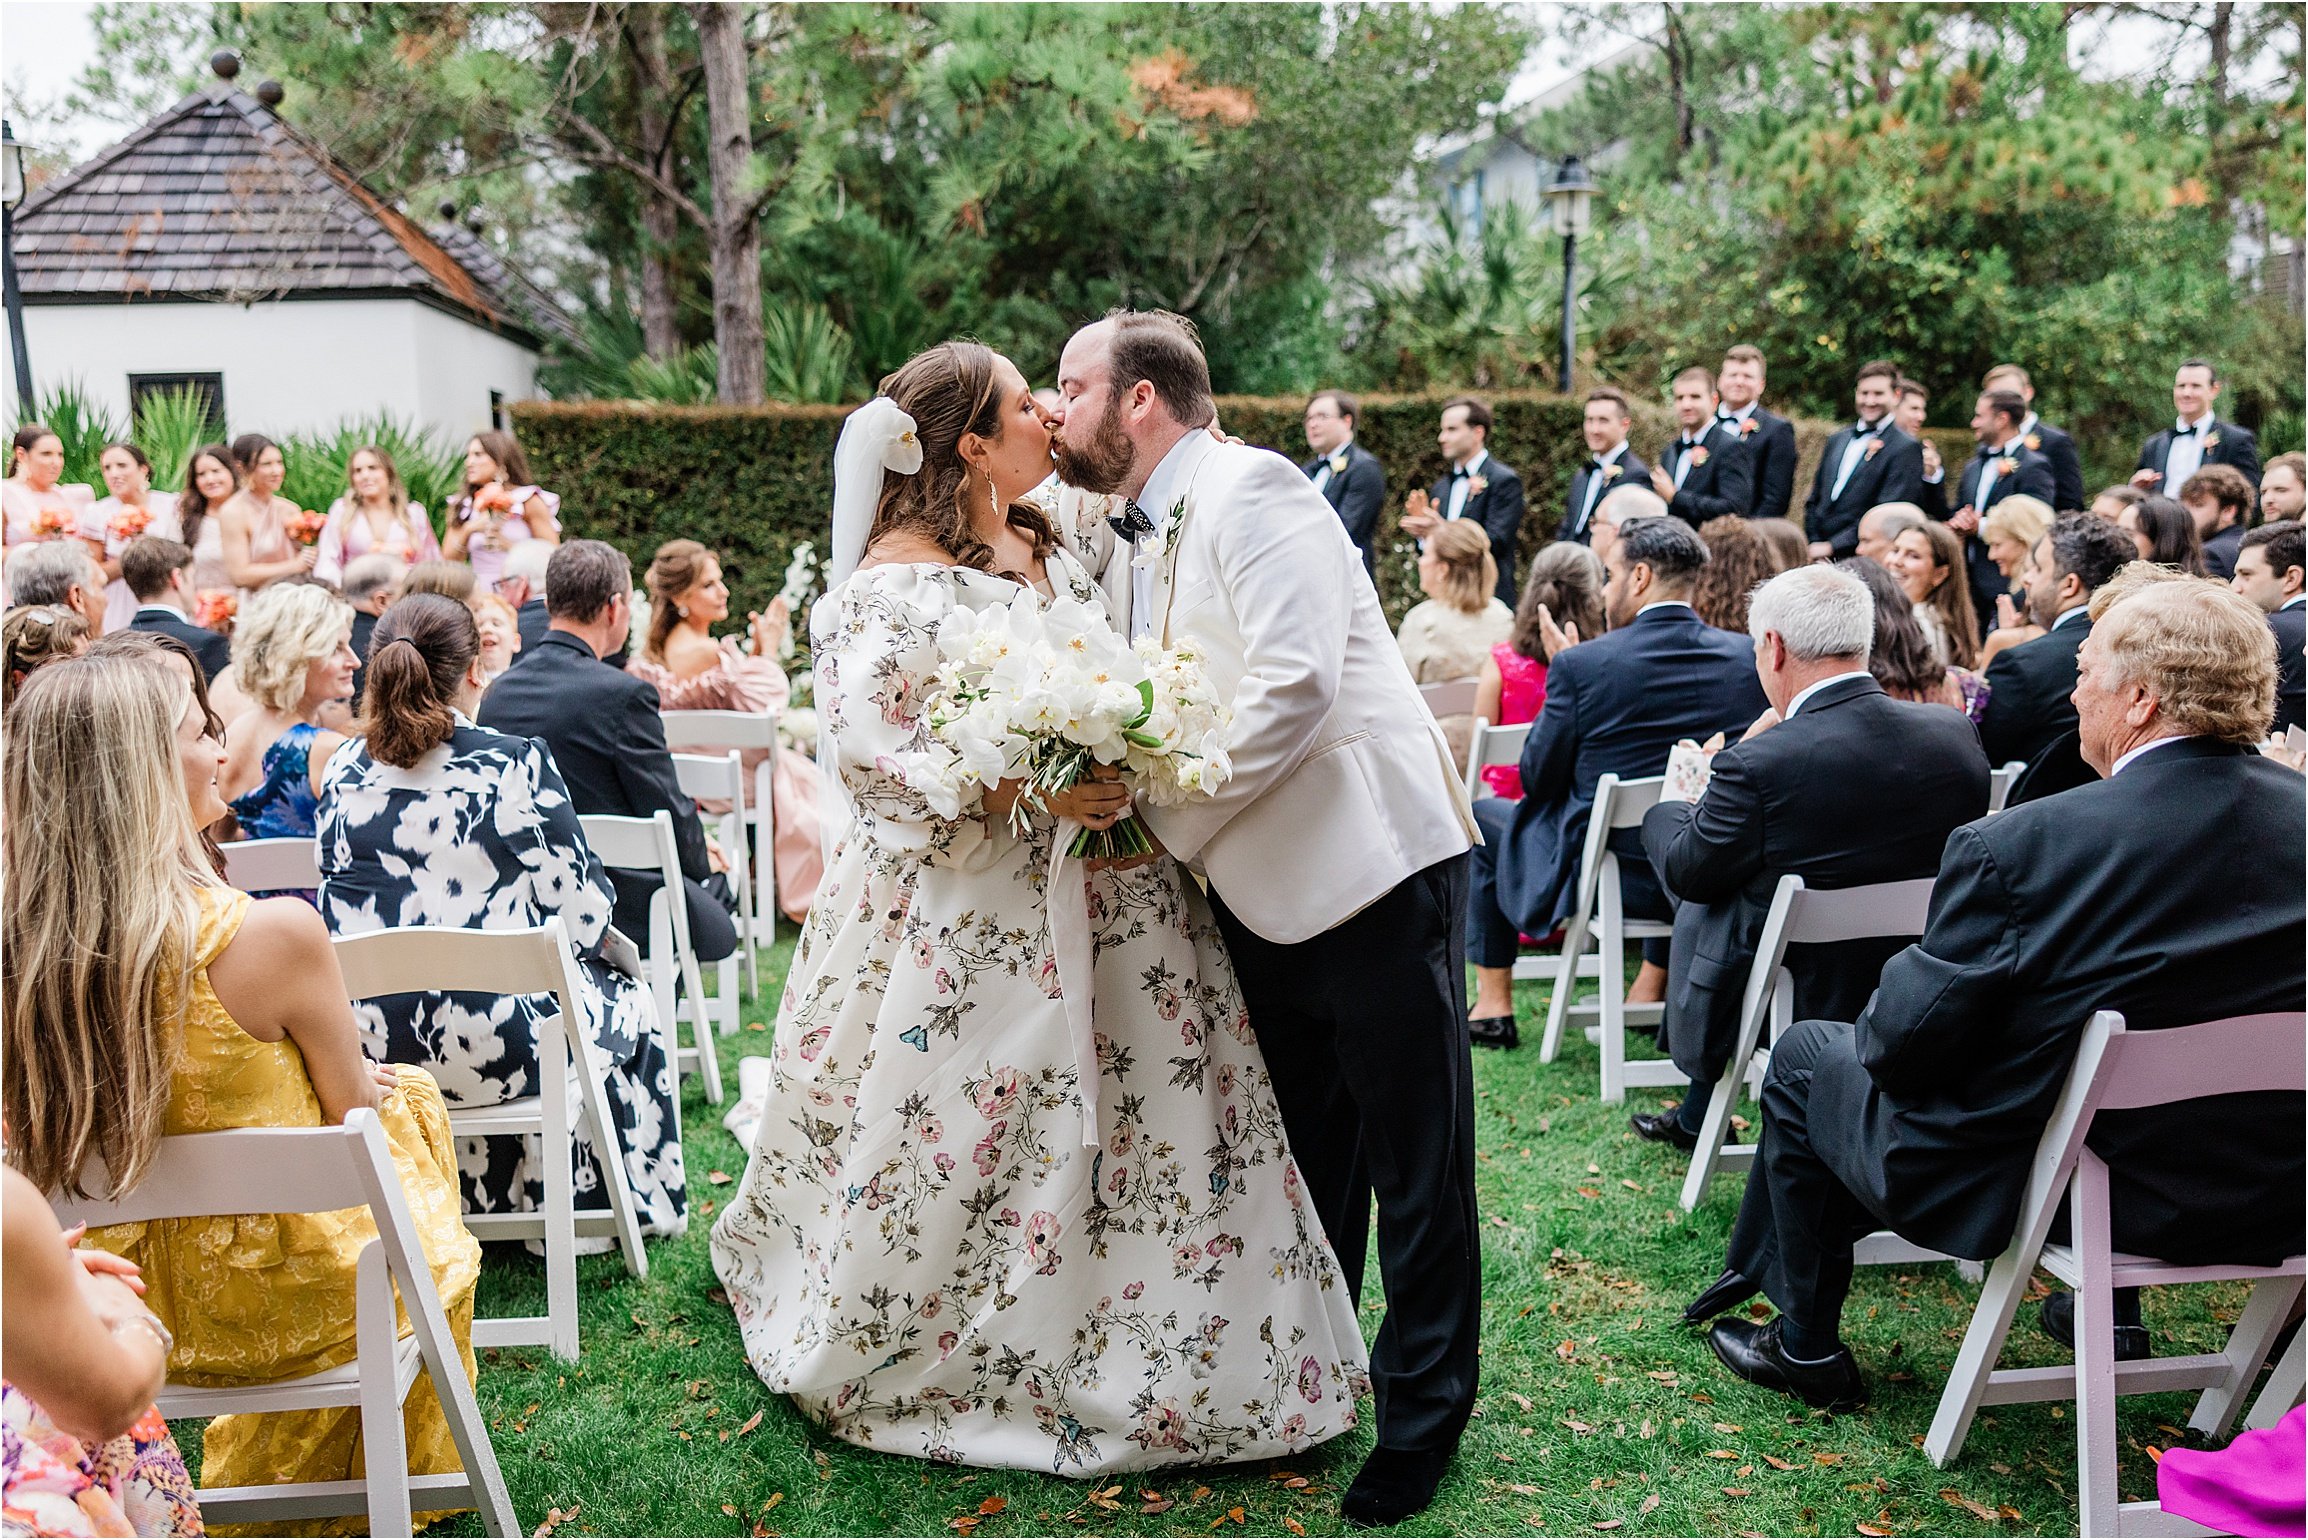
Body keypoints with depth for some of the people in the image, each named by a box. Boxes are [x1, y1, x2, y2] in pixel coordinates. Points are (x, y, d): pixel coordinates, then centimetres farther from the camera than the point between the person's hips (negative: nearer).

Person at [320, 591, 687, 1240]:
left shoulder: (342, 772, 1)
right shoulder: (516, 765, -13)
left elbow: (345, 914, 12)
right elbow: (584, 914, -9)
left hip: (366, 1049, 5)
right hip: (501, 1048, -5)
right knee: (630, 1002, 25)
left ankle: (491, 1208, 44)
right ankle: (594, 1213, 35)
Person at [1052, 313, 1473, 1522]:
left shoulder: (1249, 490, -13)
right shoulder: (1127, 551, 14)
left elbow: (1297, 684, -25)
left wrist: (1169, 824, -19)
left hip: (1370, 865, -9)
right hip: (1260, 891, 9)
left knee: (1413, 1161, 3)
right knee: (1300, 1160, 19)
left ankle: (1421, 1419, 18)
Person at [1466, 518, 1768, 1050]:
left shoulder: (1581, 664, -17)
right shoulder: (1749, 657, -5)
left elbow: (1537, 781, -7)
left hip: (1605, 877, -4)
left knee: (1483, 817, 22)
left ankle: (1493, 1007, 25)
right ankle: (1651, 989, 41)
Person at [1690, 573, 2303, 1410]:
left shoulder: (2019, 845, -26)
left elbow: (1908, 1038, -19)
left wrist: (1878, 1031, 4)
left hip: (2031, 1193, -6)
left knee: (1805, 1055, 17)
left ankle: (1807, 1346, 29)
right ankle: (2109, 1304, 40)